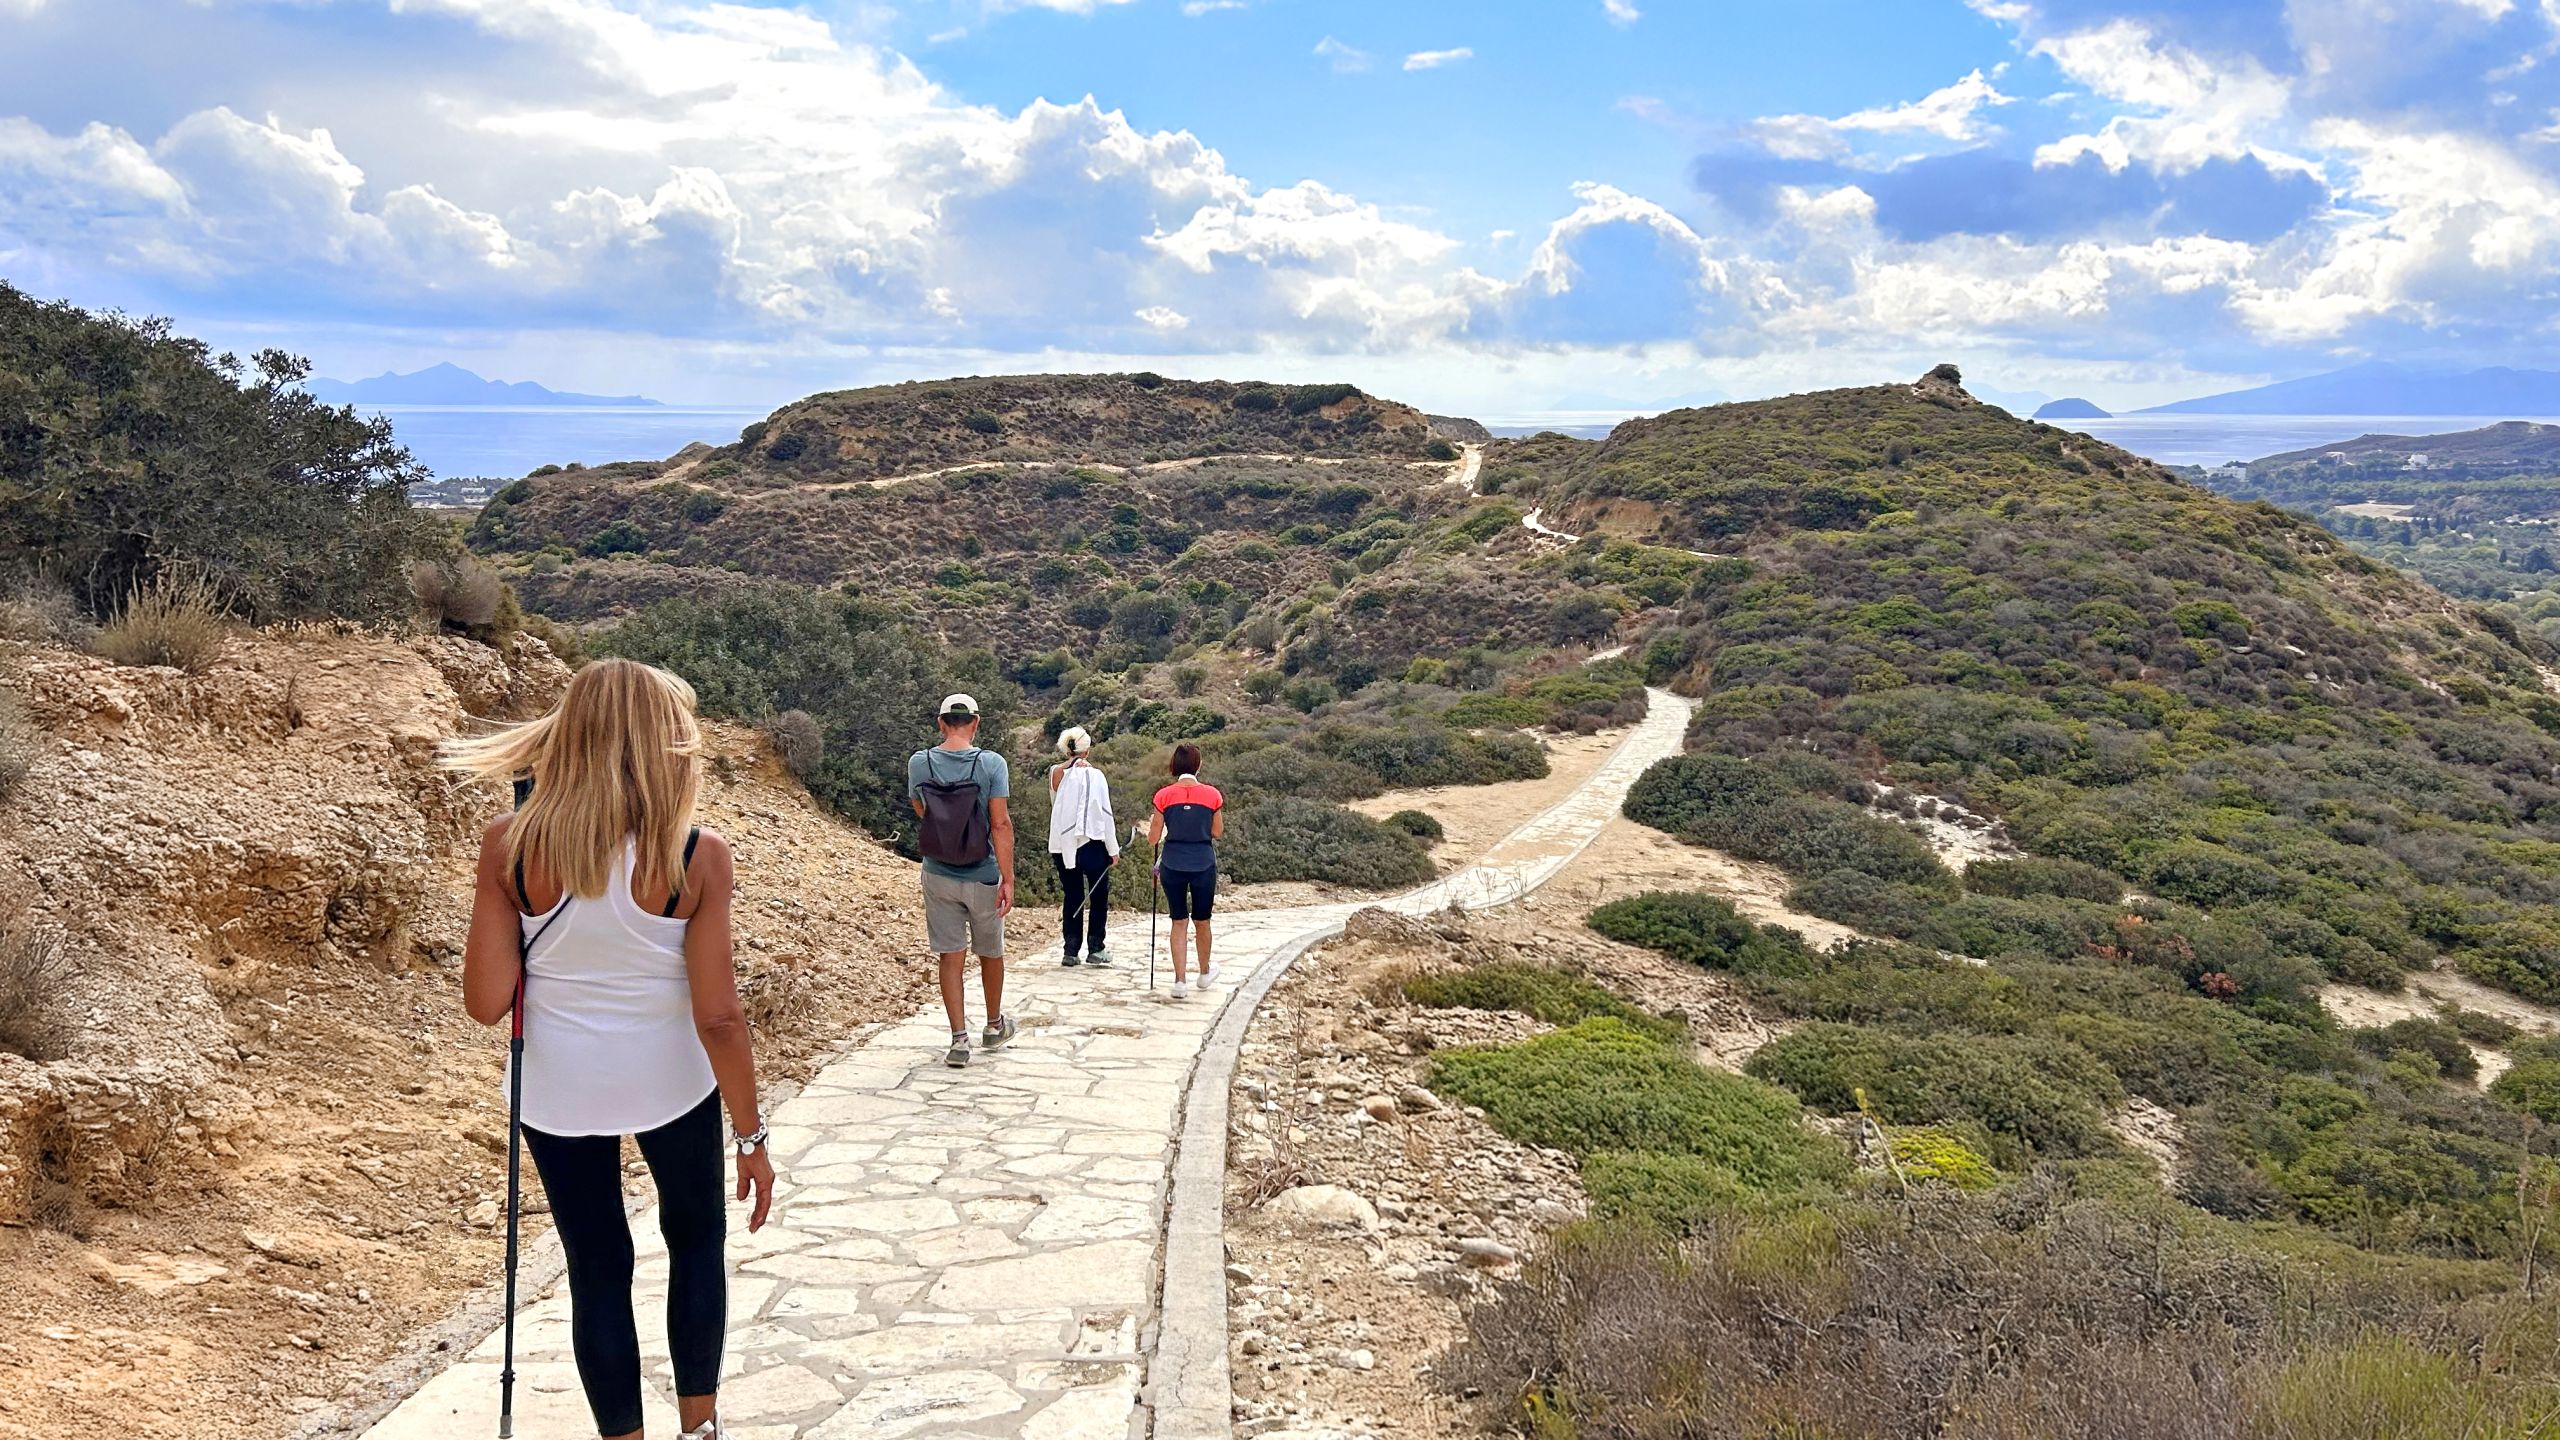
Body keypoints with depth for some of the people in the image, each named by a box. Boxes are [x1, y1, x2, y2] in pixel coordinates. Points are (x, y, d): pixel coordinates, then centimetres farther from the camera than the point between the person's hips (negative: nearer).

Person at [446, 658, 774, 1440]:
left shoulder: (510, 844, -13)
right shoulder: (697, 855, -17)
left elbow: (487, 1002, -11)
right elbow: (718, 1017, -16)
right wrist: (751, 1135, -6)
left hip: (560, 1088, 1)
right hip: (671, 1082, -1)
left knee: (597, 1271, 15)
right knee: (696, 1239, 23)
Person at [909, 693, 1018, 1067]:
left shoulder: (919, 763, -6)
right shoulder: (991, 763, -13)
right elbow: (1000, 824, -17)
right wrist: (1008, 879, -15)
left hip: (939, 877, 1)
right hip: (983, 877, -1)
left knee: (951, 957, 8)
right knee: (991, 953, 18)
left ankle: (959, 1039, 4)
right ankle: (994, 1025, 35)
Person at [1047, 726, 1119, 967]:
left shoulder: (1055, 773, 0)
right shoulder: (1093, 775, -11)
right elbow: (1104, 813, -9)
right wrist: (1113, 849, -3)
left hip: (1062, 844, 4)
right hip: (1091, 842, -4)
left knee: (1071, 897, 11)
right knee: (1099, 896, 10)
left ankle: (1071, 950, 8)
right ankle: (1095, 949, 10)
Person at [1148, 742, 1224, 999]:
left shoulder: (1165, 796, -8)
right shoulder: (1211, 795, -8)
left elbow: (1153, 839, -3)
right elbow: (1218, 832, 3)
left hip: (1173, 864, 0)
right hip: (1204, 864, 0)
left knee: (1179, 922, 9)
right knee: (1201, 921, 18)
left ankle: (1179, 981, 6)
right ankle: (1205, 971, 37)